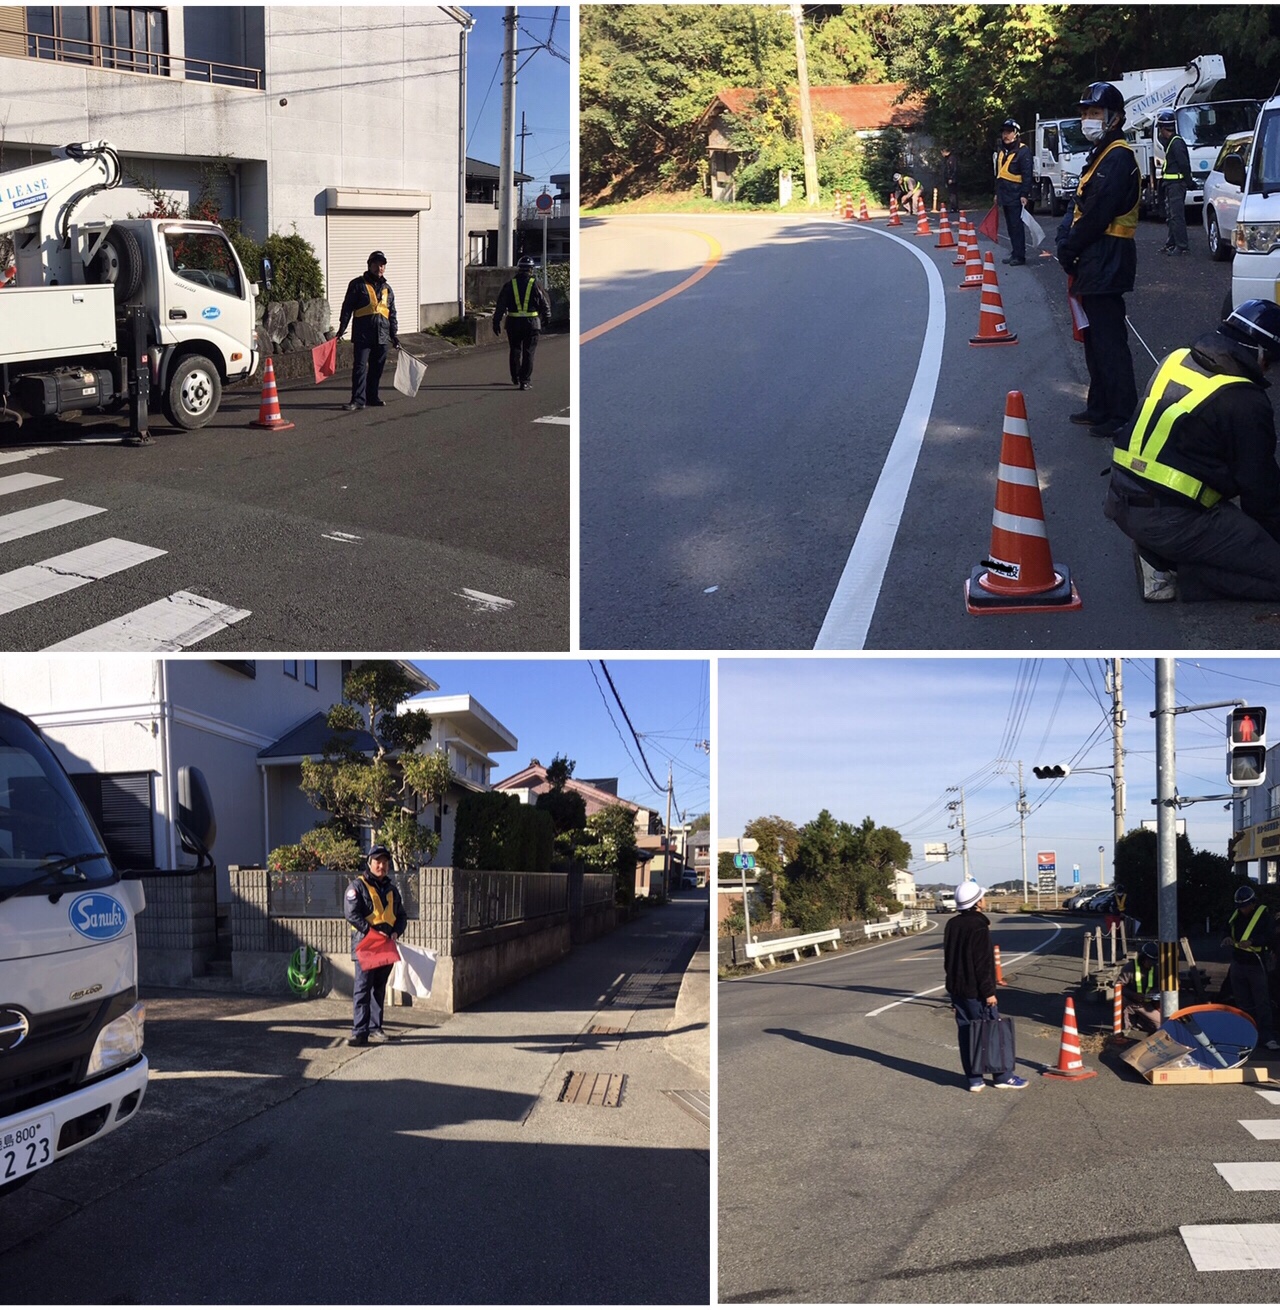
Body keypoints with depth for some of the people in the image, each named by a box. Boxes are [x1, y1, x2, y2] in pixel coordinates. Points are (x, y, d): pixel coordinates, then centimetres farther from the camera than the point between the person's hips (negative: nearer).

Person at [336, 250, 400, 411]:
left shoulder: (387, 288, 16)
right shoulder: (358, 284, 2)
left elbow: (392, 313, 20)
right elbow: (347, 307, -1)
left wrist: (395, 334, 17)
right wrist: (342, 328, -9)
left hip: (382, 335, 5)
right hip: (363, 334, -5)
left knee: (377, 368, 8)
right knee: (360, 366, -9)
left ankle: (372, 397, 18)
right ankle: (358, 399, -10)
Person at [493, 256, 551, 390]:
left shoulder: (509, 285, 1)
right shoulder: (535, 285, -3)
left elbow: (501, 305, 1)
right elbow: (544, 305, 3)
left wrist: (496, 322, 6)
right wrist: (546, 319, 19)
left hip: (513, 323, 2)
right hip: (531, 323, -2)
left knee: (515, 350, 18)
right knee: (528, 353, 2)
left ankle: (515, 378, 26)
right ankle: (524, 382, -2)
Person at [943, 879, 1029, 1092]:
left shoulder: (952, 924, 8)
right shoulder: (979, 926, -17)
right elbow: (983, 963, -20)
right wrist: (989, 991, -16)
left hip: (956, 988, 8)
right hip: (975, 991, -8)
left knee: (966, 1034, 9)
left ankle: (974, 1079, 12)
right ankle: (1002, 1076, 9)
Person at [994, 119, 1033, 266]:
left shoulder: (1023, 151, -9)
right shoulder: (1001, 151, 17)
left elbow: (1027, 175, -14)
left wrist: (1024, 194, -19)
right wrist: (997, 193, 22)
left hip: (1016, 196, -8)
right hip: (1005, 195, 8)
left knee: (1017, 225, -8)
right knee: (1010, 226, 11)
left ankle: (1020, 256, -6)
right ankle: (1015, 253, 18)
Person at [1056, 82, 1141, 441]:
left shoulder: (1117, 158, -15)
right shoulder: (1101, 155, 18)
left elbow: (1097, 214, -21)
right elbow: (1080, 206, 15)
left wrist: (1069, 249, -11)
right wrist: (1066, 239, -2)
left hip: (1106, 263, -11)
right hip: (1094, 263, 11)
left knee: (1109, 340, -8)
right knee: (1095, 337, 17)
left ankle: (1121, 414, -4)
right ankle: (1100, 407, 26)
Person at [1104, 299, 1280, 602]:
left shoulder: (1175, 361, 10)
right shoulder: (1246, 403, -12)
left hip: (1121, 503, 8)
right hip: (1169, 521, -8)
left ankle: (1158, 558, 11)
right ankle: (1175, 572, -9)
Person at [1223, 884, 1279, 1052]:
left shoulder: (1264, 916, -11)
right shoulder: (1236, 916, 7)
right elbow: (1228, 930, 21)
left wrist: (1252, 942, -33)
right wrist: (1228, 939, -2)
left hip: (1257, 966, -6)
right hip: (1238, 964, 6)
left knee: (1262, 1003, -5)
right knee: (1242, 1003, 11)